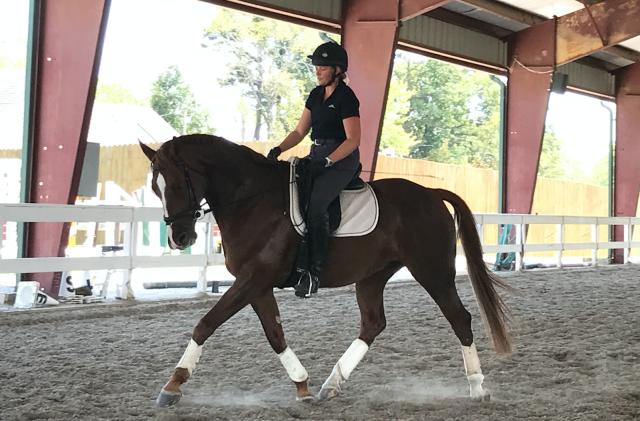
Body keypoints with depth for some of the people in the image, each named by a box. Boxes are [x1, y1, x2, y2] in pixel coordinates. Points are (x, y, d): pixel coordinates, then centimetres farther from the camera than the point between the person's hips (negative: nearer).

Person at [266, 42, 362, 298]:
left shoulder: (346, 98, -9)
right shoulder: (316, 95, 15)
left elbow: (353, 140, -14)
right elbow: (299, 132, 15)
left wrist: (326, 162, -22)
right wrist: (278, 150, -1)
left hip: (342, 159, -8)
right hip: (317, 155, 8)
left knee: (315, 205, -28)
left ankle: (314, 271, -24)